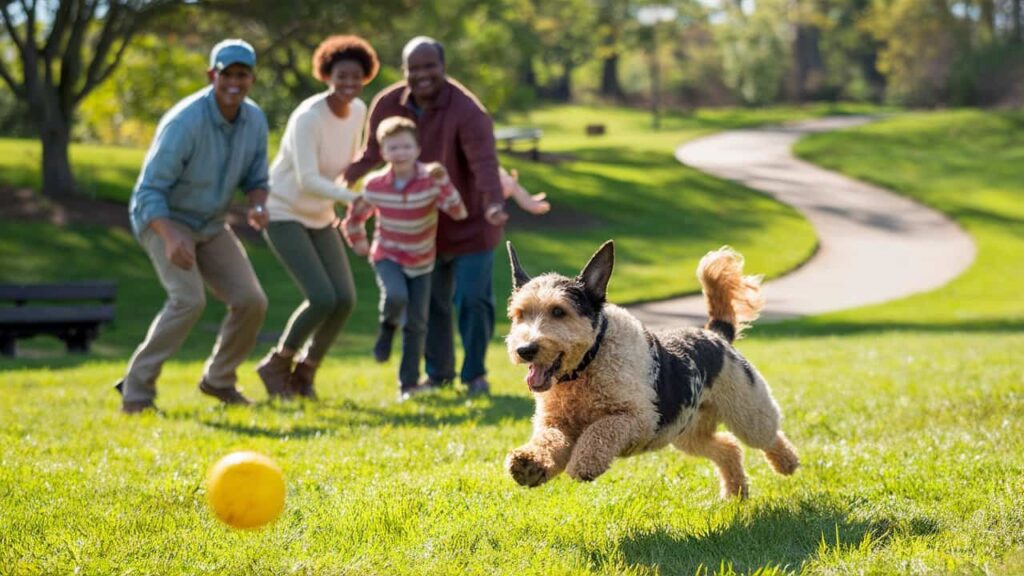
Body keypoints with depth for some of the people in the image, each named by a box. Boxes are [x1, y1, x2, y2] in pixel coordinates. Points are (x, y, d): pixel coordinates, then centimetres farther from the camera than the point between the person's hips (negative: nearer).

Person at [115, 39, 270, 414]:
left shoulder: (254, 120, -6)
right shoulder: (184, 122, -27)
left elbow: (255, 178, 7)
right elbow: (149, 191, -27)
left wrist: (257, 206, -17)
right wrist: (170, 239, -43)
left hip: (210, 225, 6)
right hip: (163, 219, -6)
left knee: (251, 301, -4)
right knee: (189, 299, -27)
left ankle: (218, 380, 20)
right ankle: (136, 390, -18)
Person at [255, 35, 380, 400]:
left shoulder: (358, 111, -3)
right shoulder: (307, 118, -26)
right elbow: (307, 181, -34)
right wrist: (353, 199, -46)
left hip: (319, 217, 7)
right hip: (283, 214, -7)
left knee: (346, 300, -6)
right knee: (323, 299, -20)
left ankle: (304, 371, 15)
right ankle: (277, 364, 5)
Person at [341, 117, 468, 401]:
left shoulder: (430, 178, -17)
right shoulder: (374, 185, -13)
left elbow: (458, 213, -28)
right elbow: (355, 215, 6)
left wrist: (442, 182, -37)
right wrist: (358, 243, 11)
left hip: (422, 262, 1)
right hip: (388, 257, -1)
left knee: (417, 324, 1)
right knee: (396, 296, -31)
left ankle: (408, 383, 13)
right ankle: (387, 328, 3)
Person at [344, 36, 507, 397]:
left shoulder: (467, 111, -27)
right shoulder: (388, 105, -11)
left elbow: (485, 163, -41)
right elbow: (373, 151, 6)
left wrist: (494, 206, -57)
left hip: (470, 222, -4)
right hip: (426, 223, 4)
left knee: (473, 299, -6)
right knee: (431, 302, 12)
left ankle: (475, 373, 14)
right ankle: (438, 371, 30)